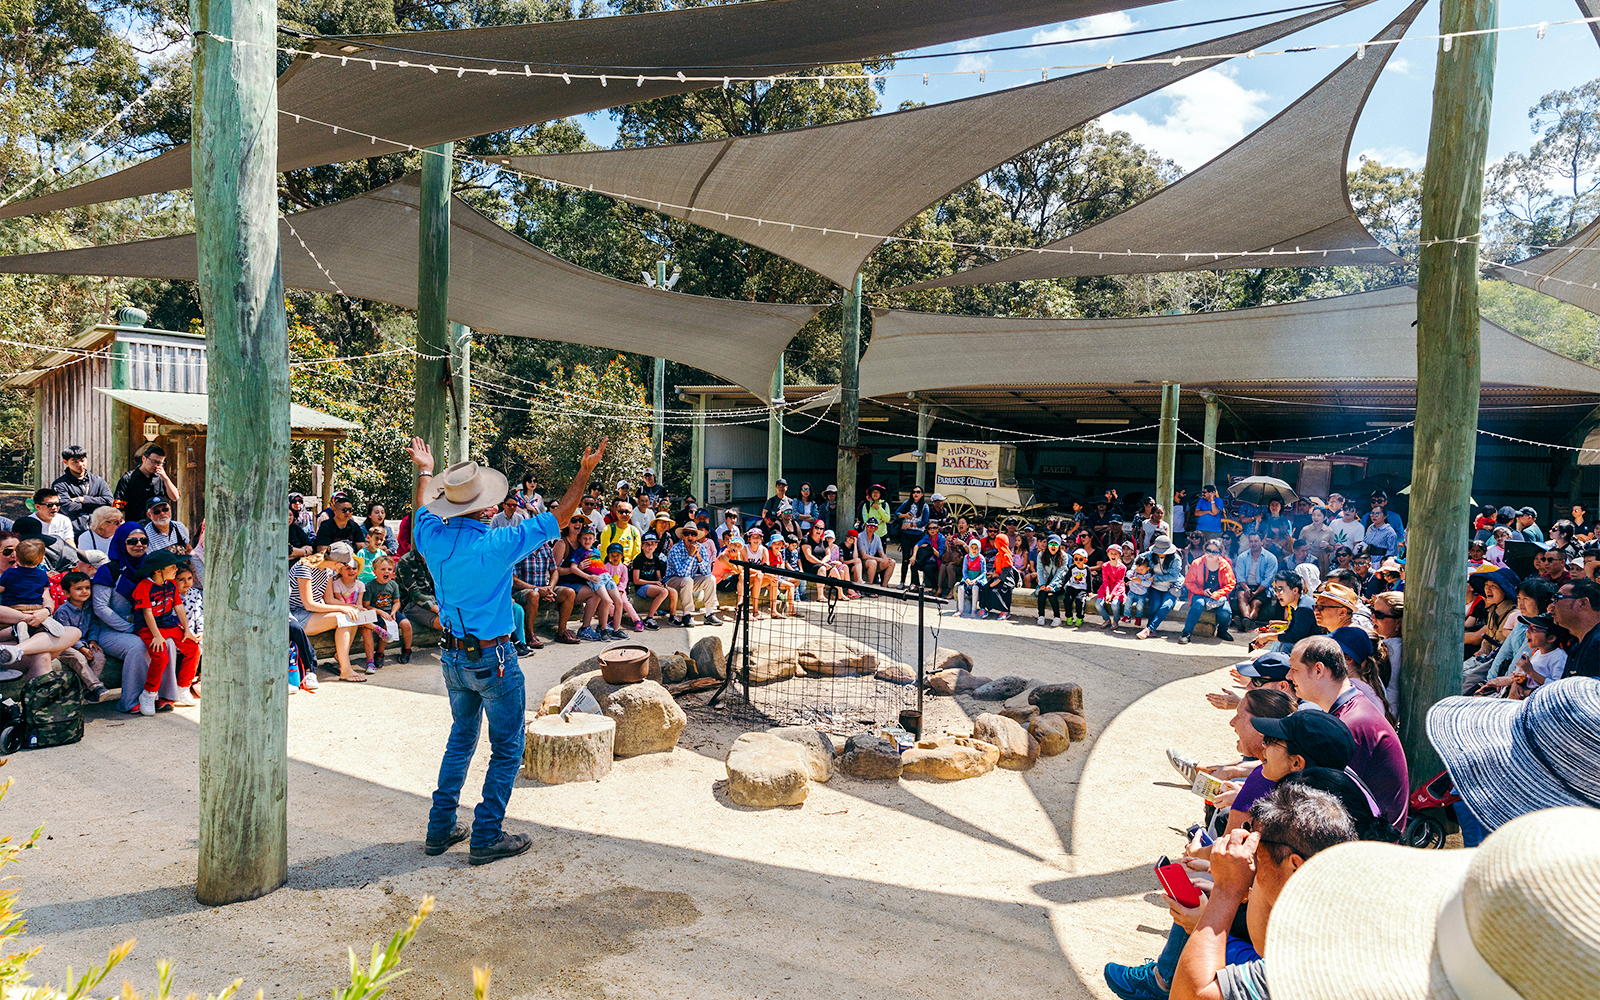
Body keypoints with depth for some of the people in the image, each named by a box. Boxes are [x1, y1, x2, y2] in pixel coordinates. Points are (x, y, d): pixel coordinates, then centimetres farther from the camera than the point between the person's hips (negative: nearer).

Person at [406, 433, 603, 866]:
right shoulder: (495, 546, -23)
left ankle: (440, 829, 27)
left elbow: (421, 509, 19)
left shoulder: (433, 537, -7)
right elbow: (559, 516, -15)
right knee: (507, 749, 7)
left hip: (453, 657, 7)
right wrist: (585, 472, -5)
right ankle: (487, 837, 11)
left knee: (461, 738, 22)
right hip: (493, 659, -7)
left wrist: (424, 472, 36)